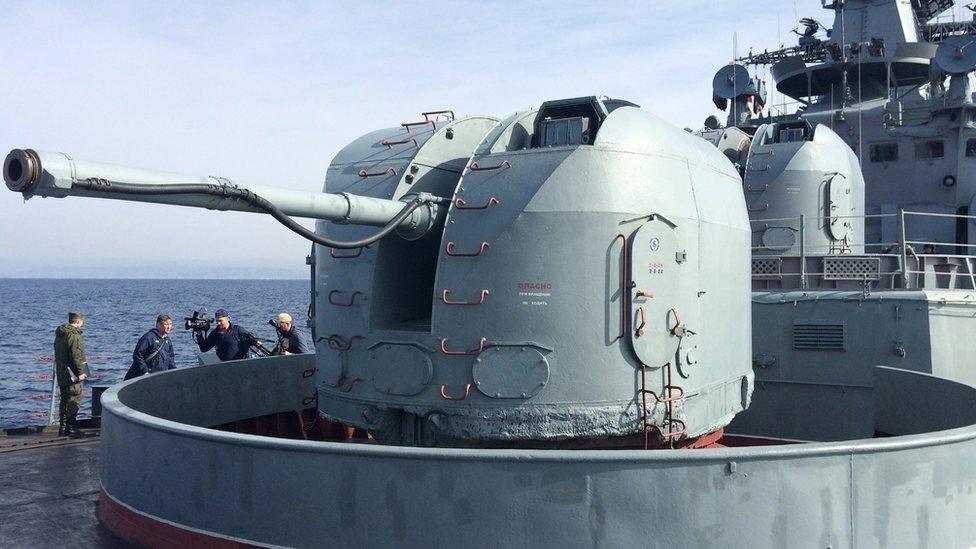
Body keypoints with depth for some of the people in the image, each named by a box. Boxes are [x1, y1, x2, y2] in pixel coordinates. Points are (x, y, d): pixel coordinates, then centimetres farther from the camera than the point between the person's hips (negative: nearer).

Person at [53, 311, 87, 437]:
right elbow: (76, 356, -21)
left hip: (61, 374, 9)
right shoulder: (74, 335, -16)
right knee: (74, 401, -4)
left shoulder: (59, 334, 15)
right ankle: (71, 428, -4)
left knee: (65, 400, 15)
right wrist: (81, 372, -17)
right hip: (72, 375, -9)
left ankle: (63, 427, 21)